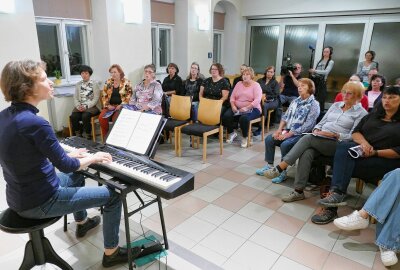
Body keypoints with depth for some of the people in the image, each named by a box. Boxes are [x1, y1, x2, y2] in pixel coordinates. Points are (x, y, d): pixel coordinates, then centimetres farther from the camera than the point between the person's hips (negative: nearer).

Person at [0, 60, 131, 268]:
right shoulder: (35, 123, -28)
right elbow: (65, 165, -19)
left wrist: (68, 156, 12)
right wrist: (93, 158, -1)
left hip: (20, 196, 9)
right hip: (40, 202, -9)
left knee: (76, 175, 33)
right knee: (113, 195, -2)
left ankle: (82, 223, 51)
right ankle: (111, 252, 15)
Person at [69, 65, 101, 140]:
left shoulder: (95, 83, 1)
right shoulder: (78, 84, 15)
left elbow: (95, 99, -7)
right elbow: (75, 98, 10)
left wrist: (86, 106, -18)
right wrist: (78, 106, -11)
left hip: (92, 106, -4)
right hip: (80, 107, 4)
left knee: (85, 116, -33)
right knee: (73, 116, -25)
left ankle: (88, 136, -17)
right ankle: (78, 136, -8)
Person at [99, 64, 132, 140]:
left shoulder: (126, 82, 0)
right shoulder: (108, 82, 11)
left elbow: (129, 97, -6)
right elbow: (104, 96, 11)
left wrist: (120, 106, -16)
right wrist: (107, 105, -5)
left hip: (121, 106, -4)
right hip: (110, 106, 4)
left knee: (115, 118, -33)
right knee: (101, 117, -23)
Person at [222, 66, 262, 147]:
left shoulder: (256, 85, -1)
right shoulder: (239, 84, 13)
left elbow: (257, 100, -14)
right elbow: (232, 97, 9)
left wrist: (246, 108, -25)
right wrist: (233, 106, -11)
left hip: (252, 109, -4)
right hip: (237, 108, 4)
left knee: (244, 118, -36)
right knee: (226, 116, -22)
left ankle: (244, 137, -11)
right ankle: (232, 133, 4)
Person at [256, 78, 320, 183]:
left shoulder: (314, 104, -8)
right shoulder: (295, 101, 14)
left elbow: (308, 126, -17)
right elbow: (285, 116, 13)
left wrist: (289, 134, -20)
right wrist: (280, 129, -5)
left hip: (301, 134, -7)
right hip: (287, 130, 7)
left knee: (285, 144, -31)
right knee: (269, 139, -11)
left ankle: (283, 172, -16)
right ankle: (269, 165, 1)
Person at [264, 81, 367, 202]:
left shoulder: (361, 113, 5)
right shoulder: (336, 105, 21)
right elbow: (322, 122, 19)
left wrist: (334, 135, -16)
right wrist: (316, 130, -2)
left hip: (337, 144, -4)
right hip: (319, 141, 4)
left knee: (308, 138, -31)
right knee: (306, 153, -30)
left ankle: (280, 168, -31)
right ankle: (298, 191, -28)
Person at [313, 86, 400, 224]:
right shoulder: (372, 115, 22)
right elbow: (356, 132, 11)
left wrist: (375, 153, -16)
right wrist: (363, 142, -10)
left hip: (386, 160, -4)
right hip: (361, 151, 4)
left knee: (343, 166, -30)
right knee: (343, 146, -31)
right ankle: (337, 193, -42)